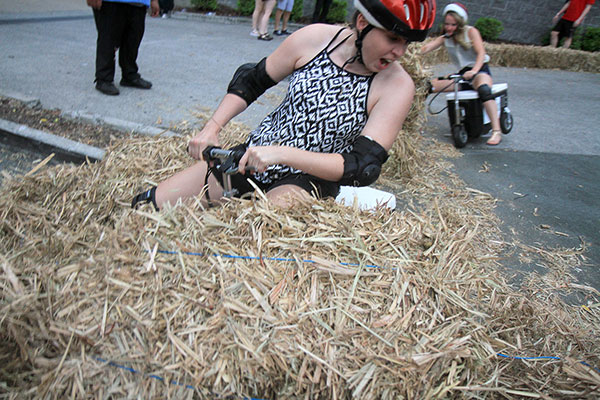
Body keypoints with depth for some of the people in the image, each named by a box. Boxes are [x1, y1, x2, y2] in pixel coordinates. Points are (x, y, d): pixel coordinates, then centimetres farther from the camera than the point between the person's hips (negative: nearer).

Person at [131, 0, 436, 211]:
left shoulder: (397, 86, -13)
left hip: (307, 179, -2)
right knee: (146, 206, 0)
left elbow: (364, 167, -20)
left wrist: (282, 153, -29)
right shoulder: (315, 38, -7)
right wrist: (212, 128, -7)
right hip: (253, 156, 3)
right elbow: (251, 80, 6)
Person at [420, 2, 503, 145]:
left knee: (483, 89, -40)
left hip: (480, 70, -5)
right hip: (462, 74, 5)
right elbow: (427, 47, -9)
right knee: (428, 85, -10)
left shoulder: (470, 31, -2)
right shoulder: (444, 38, 9)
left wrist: (474, 71, -34)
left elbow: (481, 53, -14)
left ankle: (497, 131, -43)